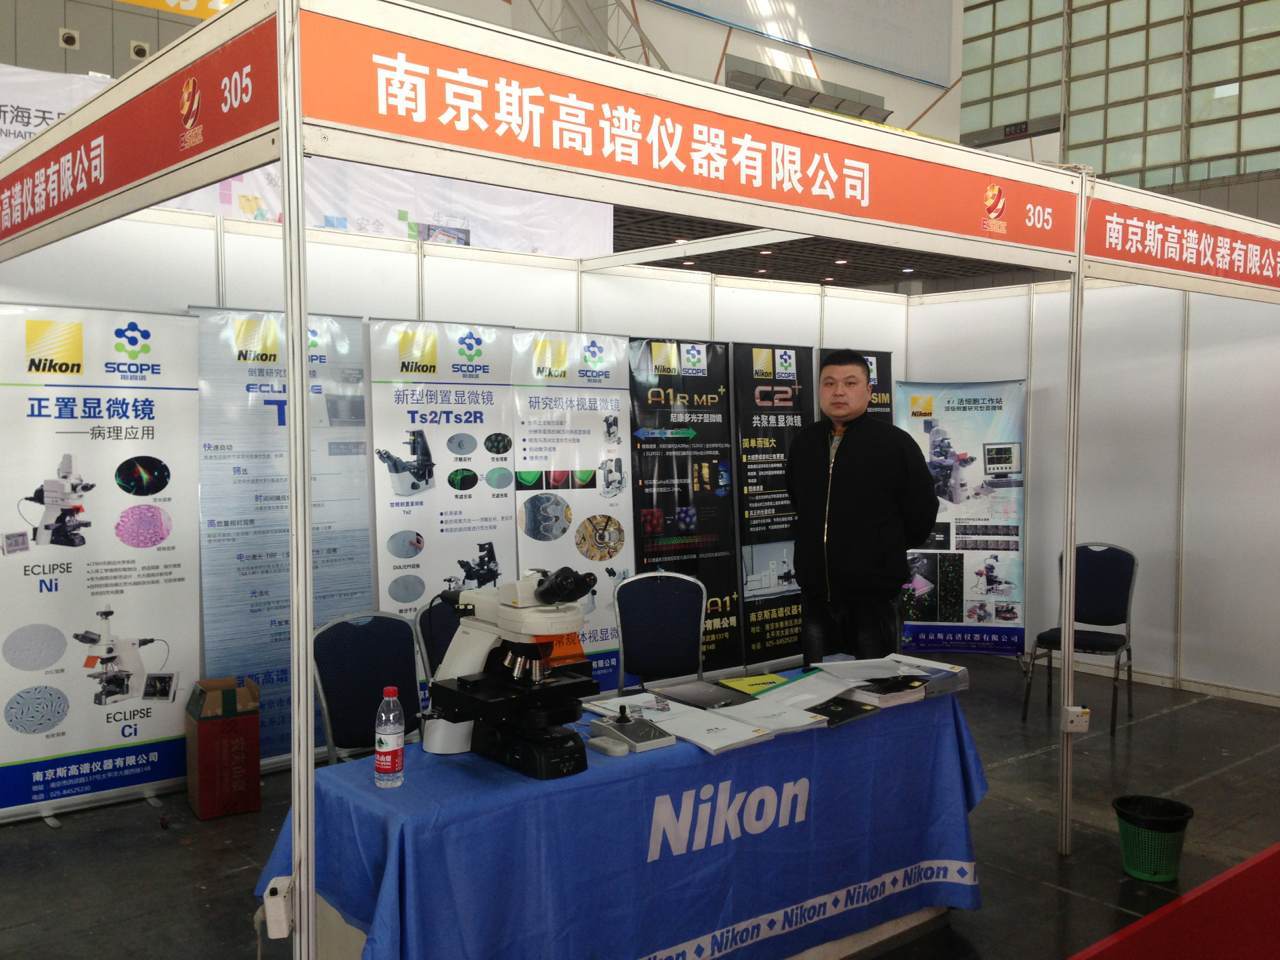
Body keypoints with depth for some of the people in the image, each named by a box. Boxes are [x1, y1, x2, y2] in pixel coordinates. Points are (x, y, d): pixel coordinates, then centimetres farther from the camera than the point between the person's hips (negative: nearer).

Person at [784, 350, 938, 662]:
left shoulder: (895, 443, -9)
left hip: (874, 593, -5)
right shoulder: (803, 443, 7)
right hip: (816, 592, 5)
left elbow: (922, 511, -4)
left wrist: (888, 551, 6)